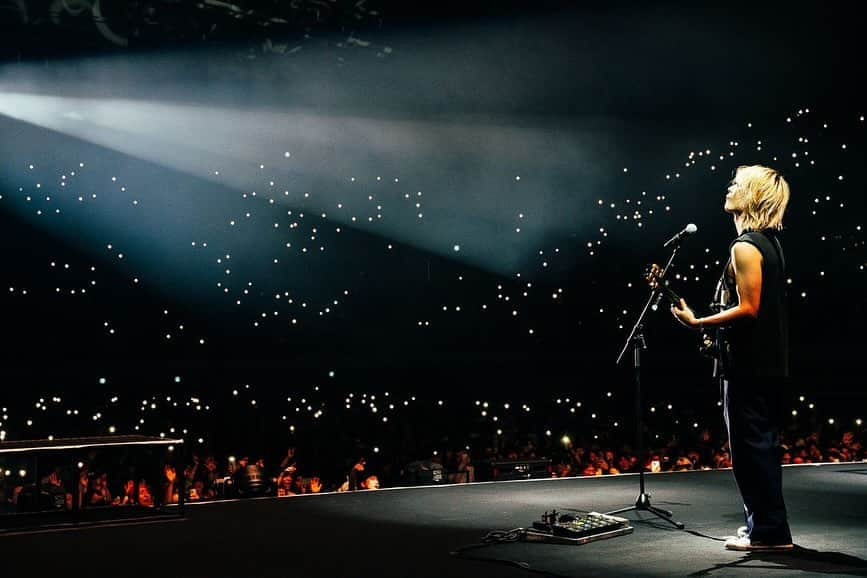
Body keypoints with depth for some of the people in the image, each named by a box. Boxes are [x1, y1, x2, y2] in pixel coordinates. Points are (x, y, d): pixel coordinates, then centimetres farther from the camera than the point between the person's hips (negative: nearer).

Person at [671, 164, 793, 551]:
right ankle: (767, 525, 25)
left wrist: (697, 323, -17)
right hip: (770, 362, 10)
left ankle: (769, 531, 3)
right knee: (763, 443, 15)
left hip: (748, 363, -10)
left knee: (750, 446, -4)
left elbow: (748, 308, -21)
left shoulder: (744, 247, -16)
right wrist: (716, 327, 24)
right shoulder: (770, 242, 15)